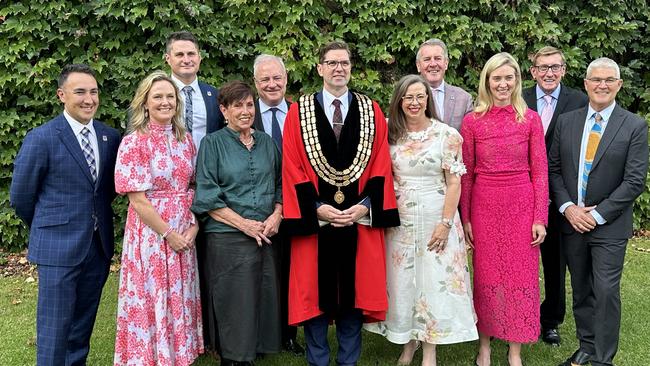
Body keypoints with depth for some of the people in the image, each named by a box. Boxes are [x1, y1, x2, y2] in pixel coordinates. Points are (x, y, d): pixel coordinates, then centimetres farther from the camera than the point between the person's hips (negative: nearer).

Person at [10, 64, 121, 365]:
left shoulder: (110, 137, 3)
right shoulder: (41, 139, -11)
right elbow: (20, 197, -2)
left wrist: (97, 219, 11)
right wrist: (48, 227, 8)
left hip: (99, 246, 5)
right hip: (58, 247, -5)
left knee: (84, 321, 17)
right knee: (55, 326, 4)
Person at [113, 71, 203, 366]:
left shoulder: (185, 140, 6)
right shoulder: (134, 142, -10)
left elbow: (194, 187, 9)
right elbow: (137, 199, -13)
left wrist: (193, 226, -4)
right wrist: (168, 234, -13)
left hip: (185, 234, 5)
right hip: (150, 233, -5)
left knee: (180, 298, 15)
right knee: (151, 300, 6)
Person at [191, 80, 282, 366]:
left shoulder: (266, 143, 12)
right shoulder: (212, 144, -1)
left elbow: (279, 184, 16)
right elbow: (207, 197, -7)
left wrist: (276, 215, -3)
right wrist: (244, 224, -13)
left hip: (266, 236, 4)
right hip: (227, 238, -4)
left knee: (265, 298, 7)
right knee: (234, 304, 0)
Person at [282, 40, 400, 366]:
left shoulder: (371, 111, 6)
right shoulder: (299, 112, 1)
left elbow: (380, 165, 1)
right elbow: (292, 168, -4)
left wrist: (364, 206, -10)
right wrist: (317, 208, -13)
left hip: (360, 218, 1)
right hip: (314, 218, -1)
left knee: (353, 291, 9)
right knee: (315, 293, 7)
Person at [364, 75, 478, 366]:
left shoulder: (447, 134, -5)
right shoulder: (391, 134, 4)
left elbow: (454, 182, -6)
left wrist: (446, 223, -12)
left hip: (436, 218, -3)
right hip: (399, 220, 3)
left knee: (433, 281, 1)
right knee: (402, 281, 8)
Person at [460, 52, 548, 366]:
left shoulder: (531, 119, 1)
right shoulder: (472, 121, 0)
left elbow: (540, 171, 1)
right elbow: (466, 173, 2)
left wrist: (540, 218, -4)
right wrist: (465, 217, 0)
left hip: (522, 205, 0)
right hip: (484, 205, 0)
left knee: (521, 276, 7)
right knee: (486, 276, 9)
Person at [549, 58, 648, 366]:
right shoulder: (566, 121, 4)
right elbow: (553, 168, 5)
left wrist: (597, 214, -13)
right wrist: (568, 208, -8)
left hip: (609, 225, -3)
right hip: (571, 221, 3)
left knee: (606, 291, -3)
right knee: (581, 290, 14)